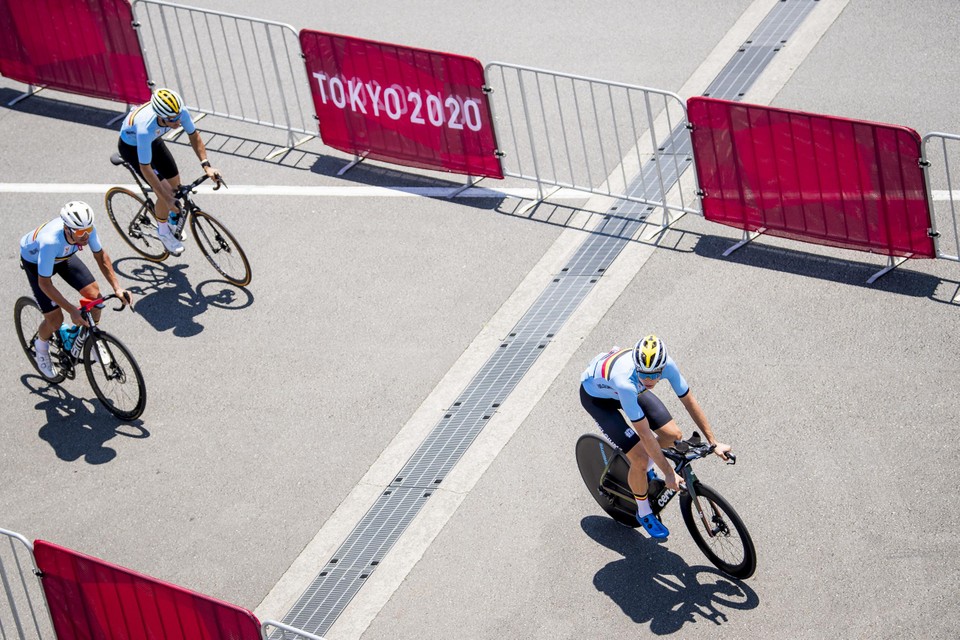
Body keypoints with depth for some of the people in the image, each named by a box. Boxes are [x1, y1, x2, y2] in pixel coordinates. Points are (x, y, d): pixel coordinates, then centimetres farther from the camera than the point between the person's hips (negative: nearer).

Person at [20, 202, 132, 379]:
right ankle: (41, 345, 26)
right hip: (35, 260, -4)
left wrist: (117, 287, -21)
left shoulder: (87, 228, -31)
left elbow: (100, 255, -12)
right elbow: (44, 283, -36)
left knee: (94, 295, -9)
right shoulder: (50, 241, -46)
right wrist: (72, 310, -38)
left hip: (63, 256, 5)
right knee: (55, 319, -8)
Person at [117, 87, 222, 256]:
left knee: (175, 185, 5)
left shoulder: (180, 113, -32)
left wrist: (206, 165, -24)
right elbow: (145, 168, -38)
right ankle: (163, 232, 14)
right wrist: (167, 199, -36)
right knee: (165, 191, -13)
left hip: (153, 140, 5)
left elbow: (194, 136, -13)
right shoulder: (145, 129, -46)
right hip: (131, 146, -5)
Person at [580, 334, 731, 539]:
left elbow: (690, 402, -15)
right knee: (640, 459, -14)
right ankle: (644, 512, 13)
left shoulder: (666, 364, -31)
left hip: (631, 388, 6)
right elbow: (645, 434, -37)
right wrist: (669, 473, -29)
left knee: (673, 436, -4)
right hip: (595, 395, -6)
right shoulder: (626, 381, -45)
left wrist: (714, 443, -12)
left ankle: (645, 469, 27)